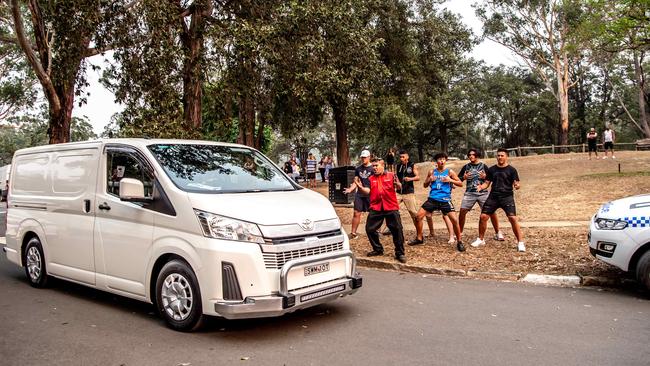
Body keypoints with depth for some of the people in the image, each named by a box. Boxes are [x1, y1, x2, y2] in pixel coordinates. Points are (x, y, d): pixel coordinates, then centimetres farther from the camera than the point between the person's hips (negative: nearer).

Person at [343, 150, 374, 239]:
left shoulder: (373, 168, -4)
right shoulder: (358, 169, 11)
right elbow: (355, 182, 14)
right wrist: (350, 190, -1)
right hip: (359, 194, 4)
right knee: (357, 213, 2)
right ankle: (353, 233, 7)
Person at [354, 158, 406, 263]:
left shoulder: (391, 175, 2)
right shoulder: (371, 179, 11)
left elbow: (399, 187, -5)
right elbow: (367, 191, -1)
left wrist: (397, 184, -28)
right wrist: (360, 187, -20)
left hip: (391, 207, -3)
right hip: (376, 208, 3)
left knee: (397, 230, -4)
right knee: (370, 229, 5)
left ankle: (400, 253, 8)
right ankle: (378, 249, 25)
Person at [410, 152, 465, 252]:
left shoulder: (450, 172, 1)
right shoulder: (432, 172, 7)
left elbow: (461, 184, 1)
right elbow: (425, 185, 15)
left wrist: (450, 180, -15)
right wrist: (429, 180, -6)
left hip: (445, 200, -3)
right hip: (432, 199, 3)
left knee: (454, 220, -13)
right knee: (419, 216, -2)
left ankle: (459, 242, 4)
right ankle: (419, 239, 15)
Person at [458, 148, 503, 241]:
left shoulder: (483, 166, 5)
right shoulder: (466, 167, 8)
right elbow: (458, 179, 13)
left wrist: (485, 177, -14)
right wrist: (464, 177, -8)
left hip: (483, 192, -1)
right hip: (469, 193, 1)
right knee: (462, 211, -8)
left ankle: (497, 232, 10)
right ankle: (459, 232, 8)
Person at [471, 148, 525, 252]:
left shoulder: (511, 170, -1)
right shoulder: (492, 169, 9)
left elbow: (517, 184, -4)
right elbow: (487, 183, 12)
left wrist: (517, 186, -28)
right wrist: (481, 187, -9)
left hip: (507, 196, -3)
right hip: (493, 196, 4)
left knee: (513, 218, -16)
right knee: (483, 216, -1)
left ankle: (520, 243, -5)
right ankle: (480, 239, 18)